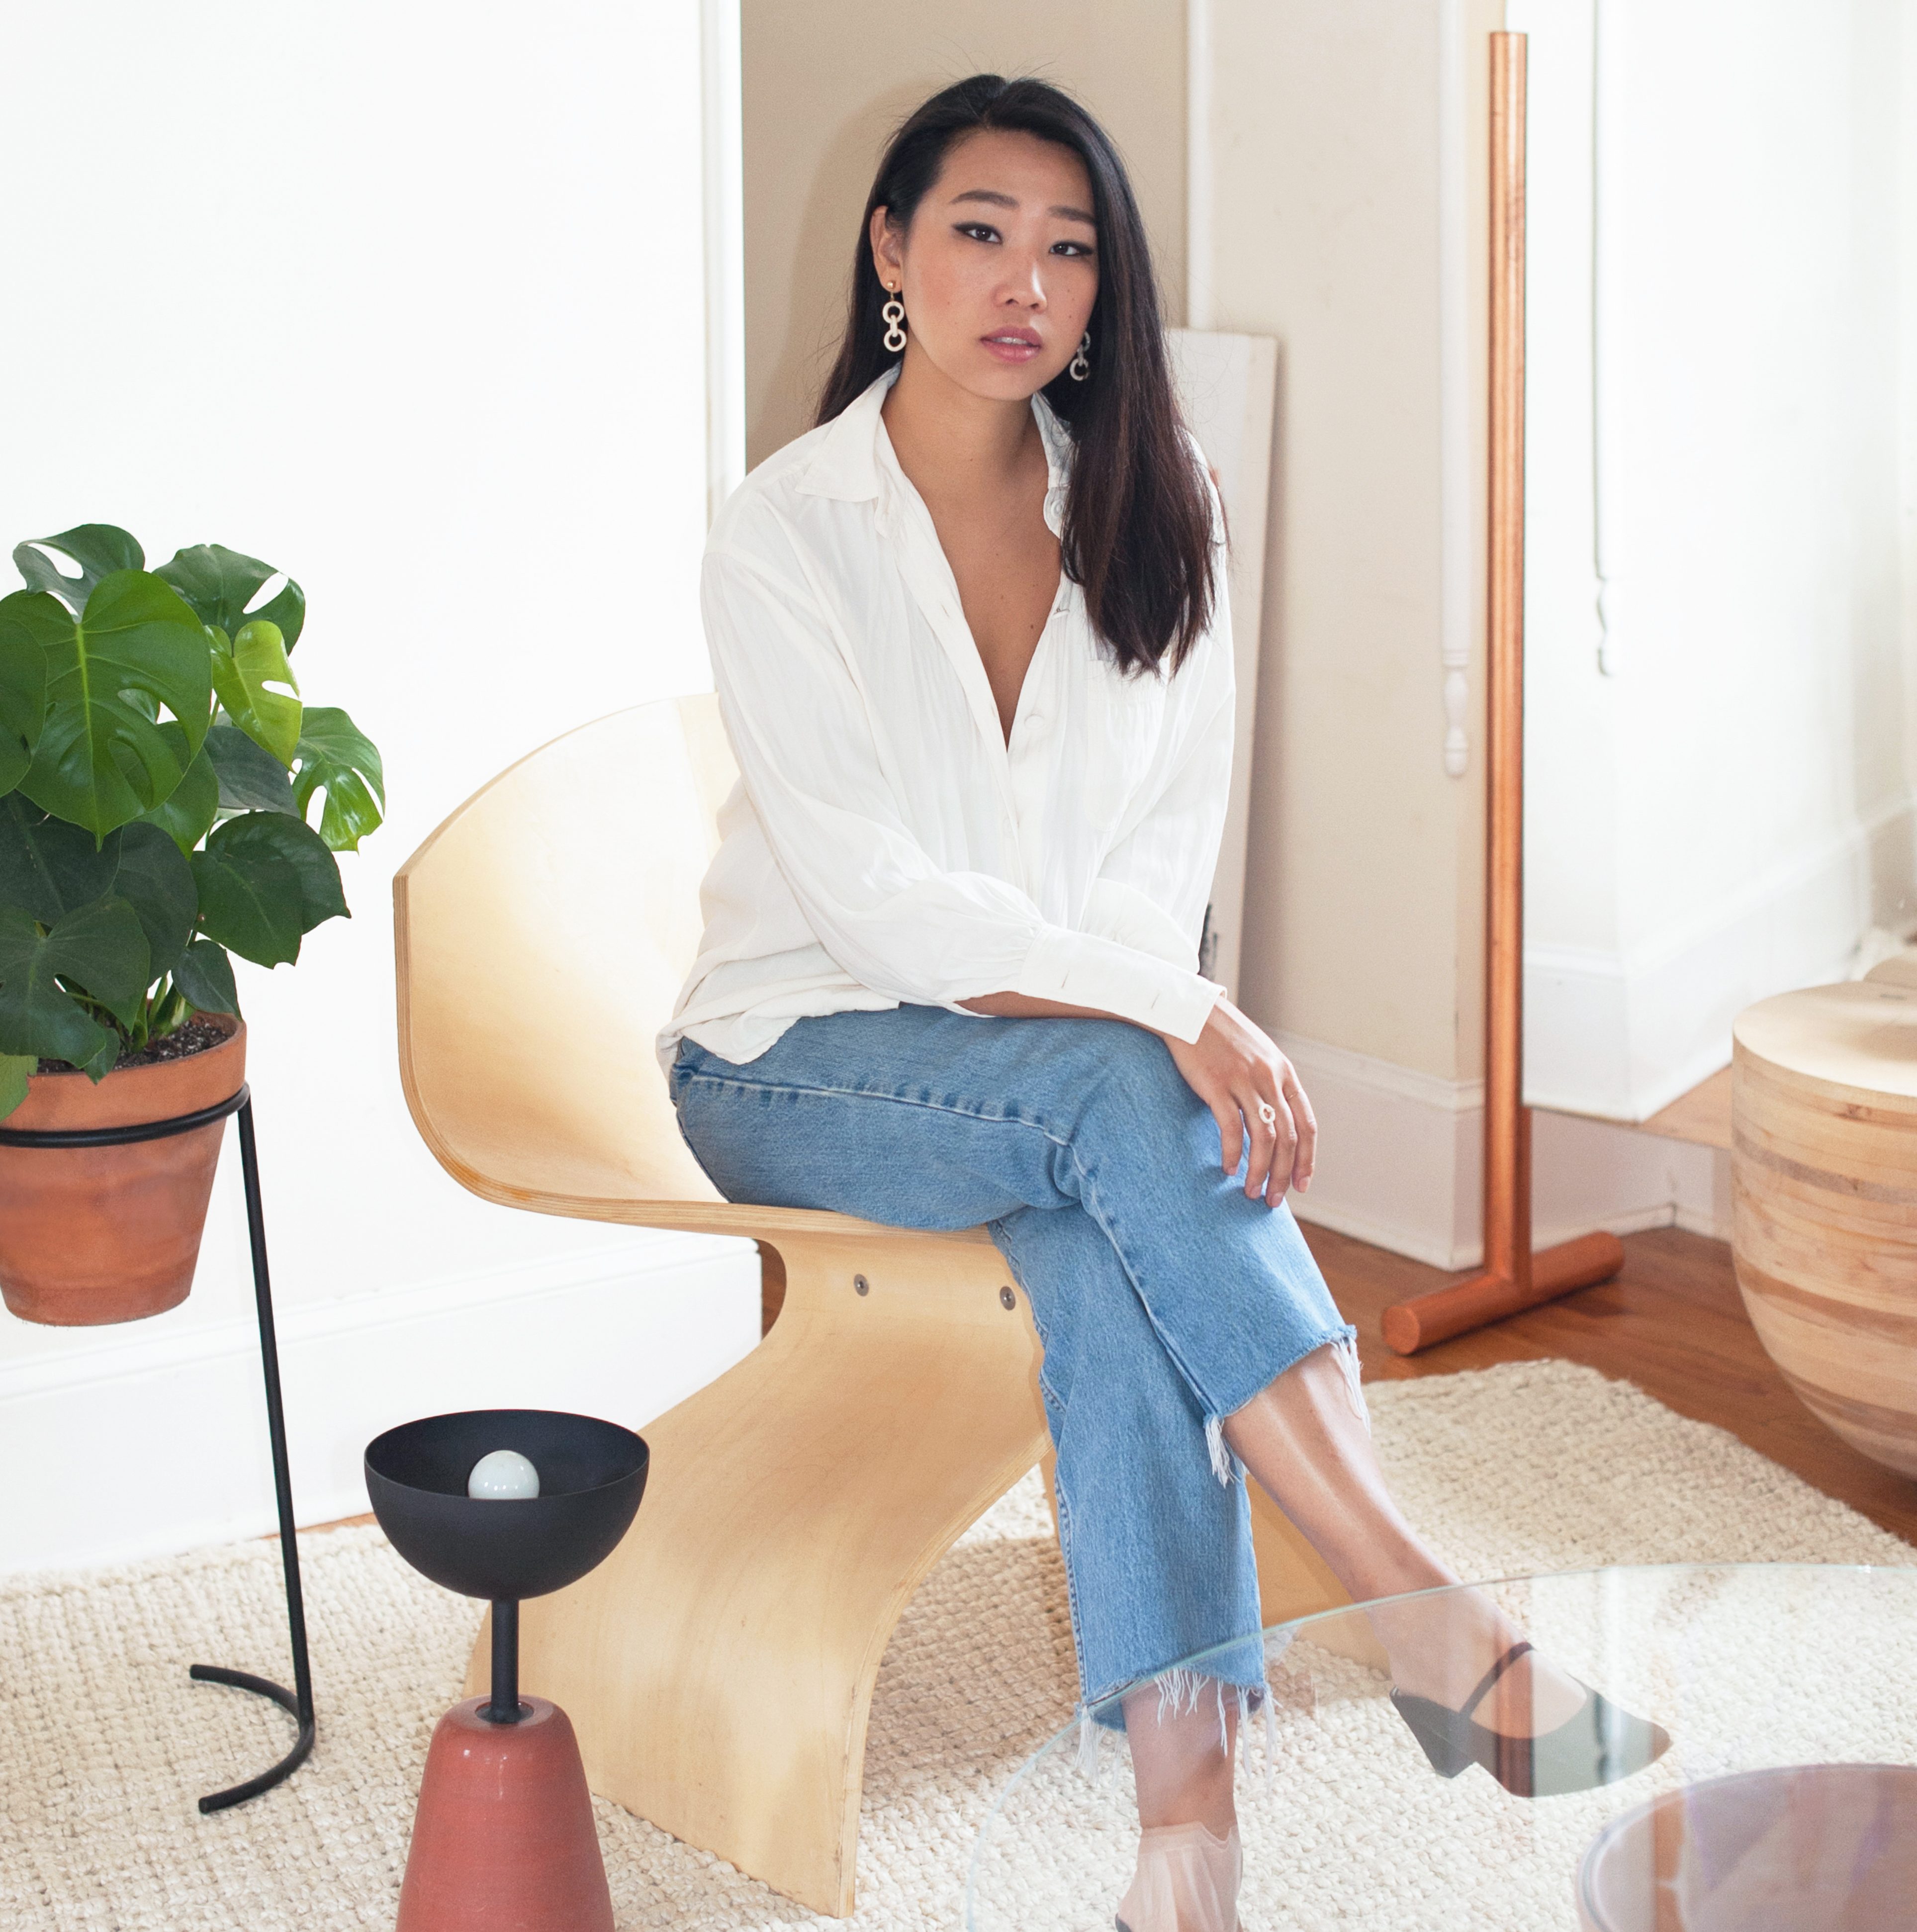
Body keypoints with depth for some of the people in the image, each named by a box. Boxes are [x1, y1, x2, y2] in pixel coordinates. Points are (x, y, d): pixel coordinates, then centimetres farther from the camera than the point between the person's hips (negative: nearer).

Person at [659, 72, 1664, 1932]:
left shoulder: (1149, 519, 4)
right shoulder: (783, 532, -10)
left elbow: (1168, 837, 2)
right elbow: (874, 896, -19)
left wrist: (1051, 996, -19)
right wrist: (1169, 1017, -29)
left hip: (1061, 1061, 3)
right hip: (802, 1062, -3)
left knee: (1104, 1233, -33)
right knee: (1127, 1099, -34)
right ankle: (1433, 1622, -37)